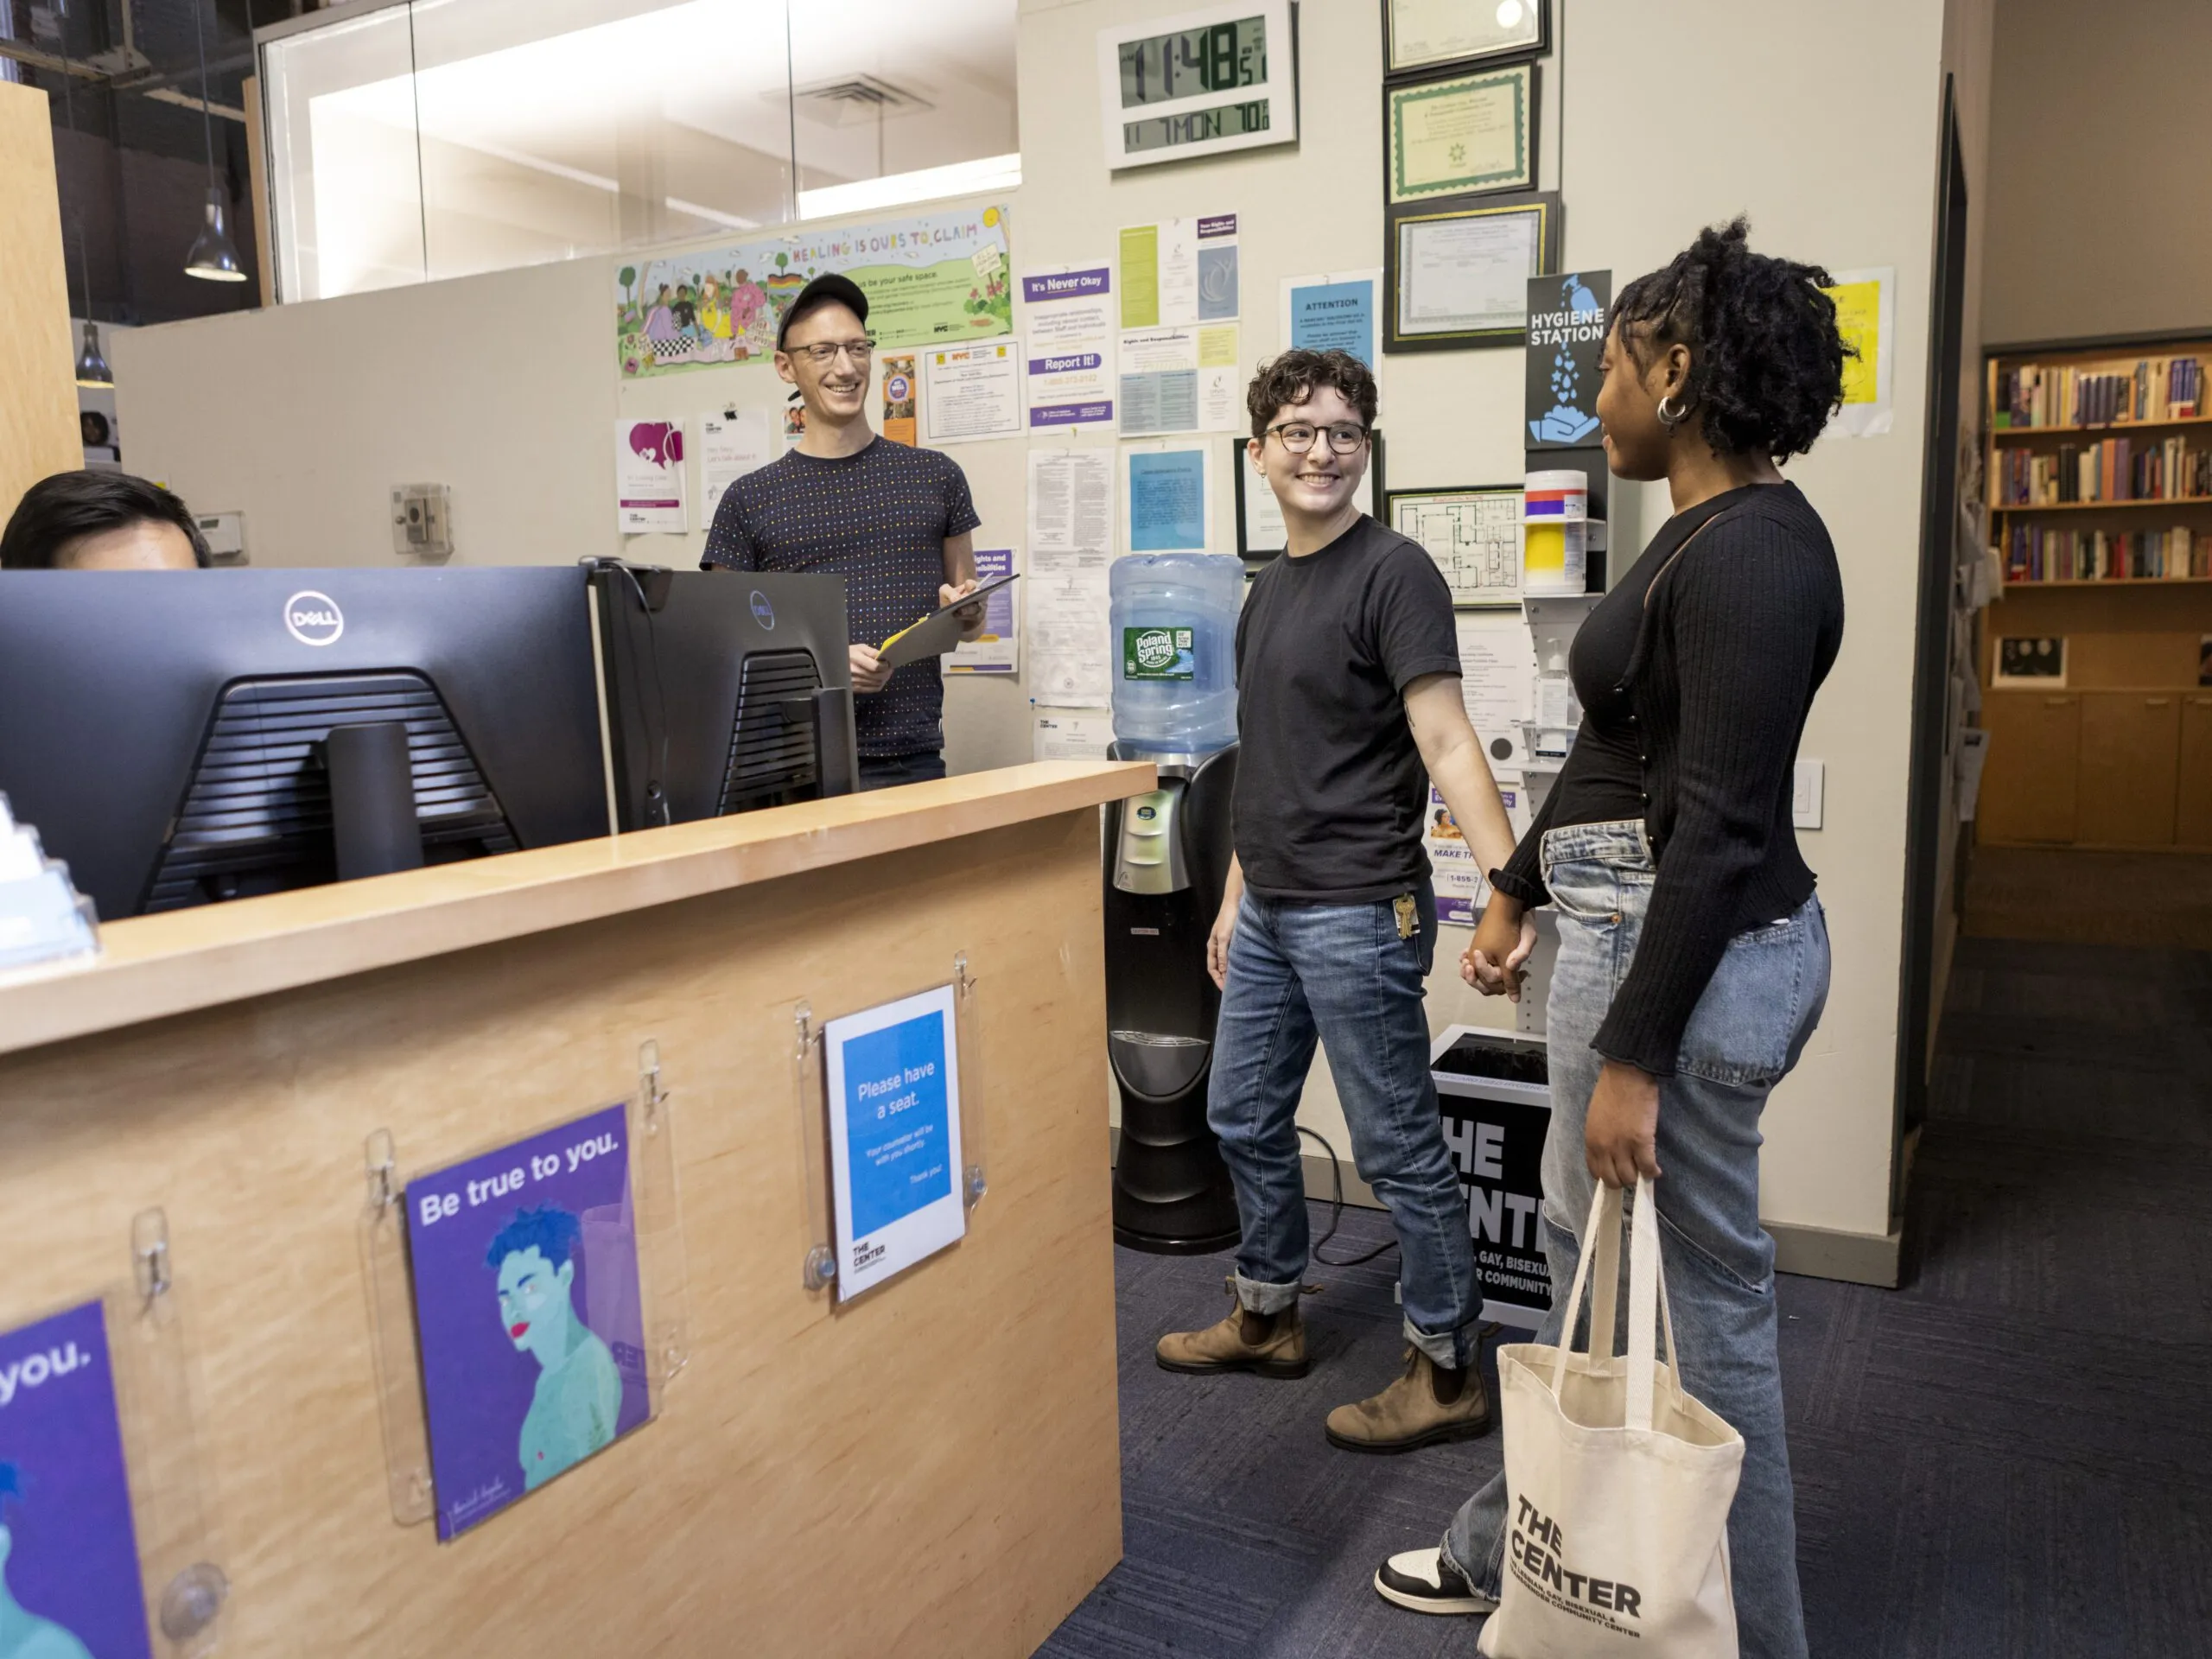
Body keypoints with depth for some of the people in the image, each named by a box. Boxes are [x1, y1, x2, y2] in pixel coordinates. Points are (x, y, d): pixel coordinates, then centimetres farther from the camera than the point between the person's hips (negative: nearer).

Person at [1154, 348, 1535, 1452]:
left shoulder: (1392, 574, -11)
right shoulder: (1270, 588, 14)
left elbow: (1446, 745, -19)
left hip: (1357, 913, -9)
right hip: (1270, 909, 9)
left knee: (1398, 1149, 1)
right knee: (1244, 1118, 18)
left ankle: (1445, 1374, 18)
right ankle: (1266, 1319, 37)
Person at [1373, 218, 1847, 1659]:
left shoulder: (1750, 554, -19)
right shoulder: (1707, 531, 12)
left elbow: (1719, 827, -23)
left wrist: (1632, 1053, -21)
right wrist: (1520, 888, 24)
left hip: (1689, 950, -11)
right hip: (1640, 923, 11)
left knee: (1698, 1299, 5)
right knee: (1588, 1259, 20)